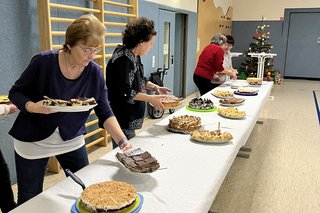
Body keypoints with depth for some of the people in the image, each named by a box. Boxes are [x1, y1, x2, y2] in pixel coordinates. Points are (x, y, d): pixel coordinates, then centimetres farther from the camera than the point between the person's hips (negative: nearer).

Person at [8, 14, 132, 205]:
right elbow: (15, 93, -9)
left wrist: (122, 141, -24)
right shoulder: (44, 62, -20)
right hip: (33, 142, -2)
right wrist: (32, 107, -30)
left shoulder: (95, 72, -12)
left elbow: (105, 113, -10)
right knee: (30, 200, 10)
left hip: (72, 141, 3)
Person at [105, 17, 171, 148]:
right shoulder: (123, 59, -21)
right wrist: (150, 99, -21)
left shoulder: (134, 56, 9)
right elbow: (124, 93, -25)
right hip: (122, 120, -10)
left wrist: (155, 87, 8)